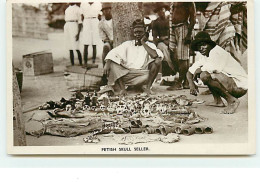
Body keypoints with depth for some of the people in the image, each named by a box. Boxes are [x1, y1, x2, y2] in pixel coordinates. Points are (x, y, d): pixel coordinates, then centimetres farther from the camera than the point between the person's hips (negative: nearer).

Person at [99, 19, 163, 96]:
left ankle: (147, 86, -16)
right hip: (126, 74, 1)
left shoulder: (150, 45, 10)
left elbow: (155, 55, -14)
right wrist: (107, 63, -18)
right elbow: (113, 52, 1)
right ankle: (122, 87, -34)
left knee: (157, 60, -23)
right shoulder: (127, 44, 15)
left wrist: (143, 43, -4)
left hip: (142, 74, -1)